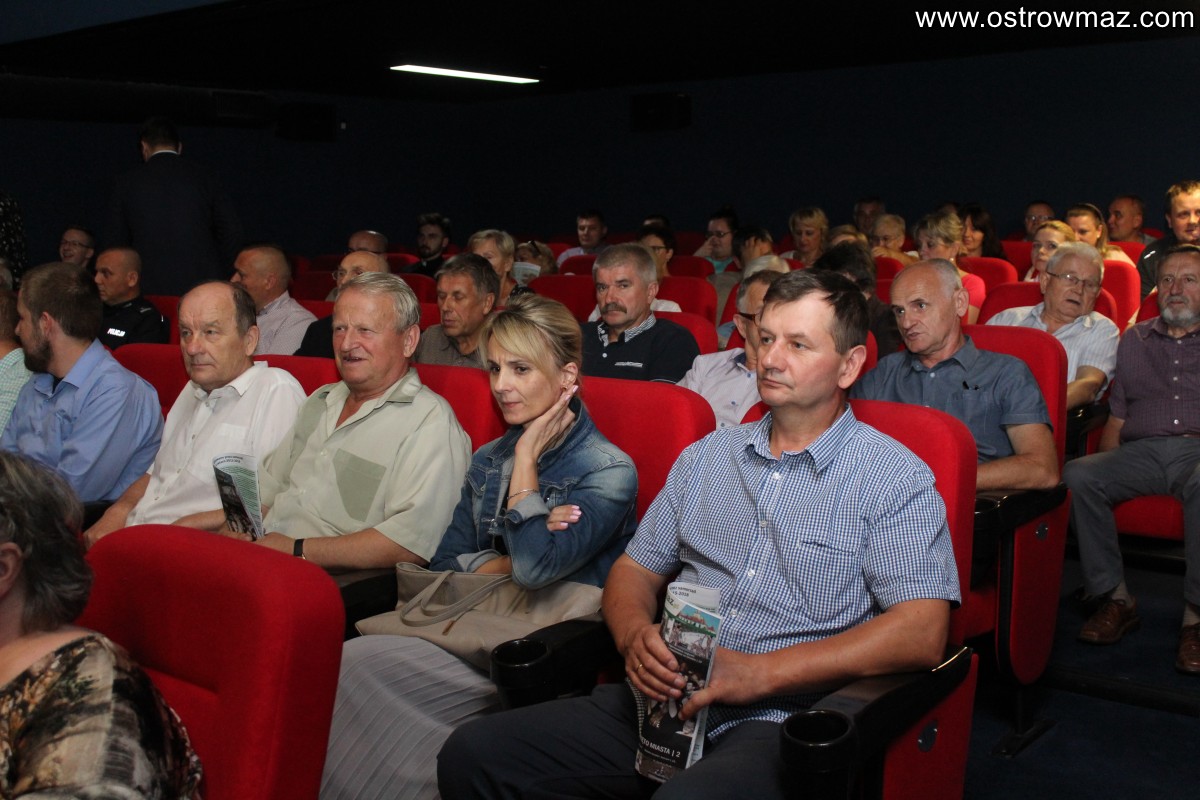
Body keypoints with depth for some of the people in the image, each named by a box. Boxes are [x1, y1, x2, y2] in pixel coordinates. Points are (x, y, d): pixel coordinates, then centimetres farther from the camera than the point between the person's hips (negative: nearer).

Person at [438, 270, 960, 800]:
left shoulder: (897, 479, 1)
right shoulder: (706, 457, 18)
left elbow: (922, 632, -11)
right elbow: (636, 569, 21)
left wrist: (760, 672, -17)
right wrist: (636, 635, -4)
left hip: (778, 724, -5)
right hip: (661, 701, 6)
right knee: (472, 755, -13)